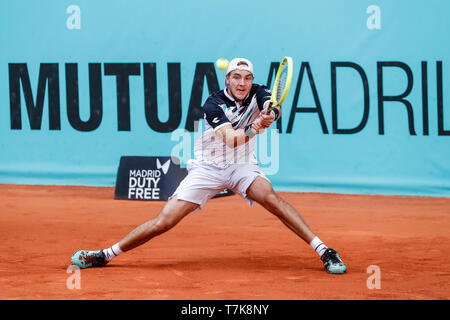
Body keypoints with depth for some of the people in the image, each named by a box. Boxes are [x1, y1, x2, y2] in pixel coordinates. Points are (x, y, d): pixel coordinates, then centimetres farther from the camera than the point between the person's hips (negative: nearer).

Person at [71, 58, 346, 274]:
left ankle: (324, 251, -28)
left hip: (242, 166, 1)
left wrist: (270, 115, -54)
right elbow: (231, 139, -32)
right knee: (164, 221, -9)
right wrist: (254, 128, -51)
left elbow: (273, 111, -31)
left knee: (270, 197, -30)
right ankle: (105, 256, 5)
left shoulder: (259, 94, -9)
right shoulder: (214, 104, -18)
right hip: (208, 167, -1)